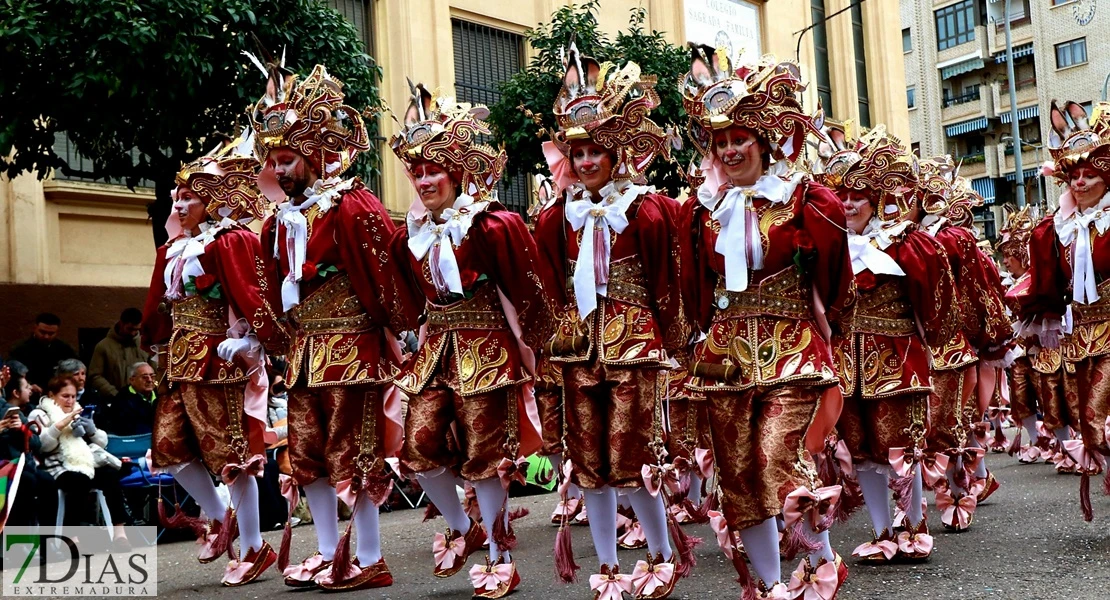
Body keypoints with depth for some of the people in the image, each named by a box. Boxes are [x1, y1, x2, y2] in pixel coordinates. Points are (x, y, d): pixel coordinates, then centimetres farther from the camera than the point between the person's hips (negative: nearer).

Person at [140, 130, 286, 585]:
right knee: (170, 448, 12)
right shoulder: (175, 250, 15)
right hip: (180, 363, 9)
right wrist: (157, 346, 21)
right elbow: (158, 307, 22)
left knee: (231, 453, -2)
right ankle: (220, 517, 32)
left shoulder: (230, 242, -11)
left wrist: (271, 339, -29)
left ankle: (254, 548, 10)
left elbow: (251, 299, -21)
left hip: (218, 362, -9)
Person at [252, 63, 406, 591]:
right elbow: (276, 288, 19)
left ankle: (370, 561, 7)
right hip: (304, 350, 8)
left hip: (351, 347, -8)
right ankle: (328, 553, 25)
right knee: (306, 454, 12)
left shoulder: (352, 208, -12)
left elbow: (385, 276, -15)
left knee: (353, 453, -3)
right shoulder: (282, 221, 12)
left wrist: (393, 334, -16)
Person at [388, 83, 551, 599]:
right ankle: (462, 529, 25)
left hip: (486, 350, -6)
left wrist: (527, 350, -8)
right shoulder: (410, 235, 8)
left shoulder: (492, 225, -11)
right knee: (419, 445, -2)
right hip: (435, 351, 6)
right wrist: (416, 347, 16)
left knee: (484, 456, 0)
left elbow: (521, 293, -9)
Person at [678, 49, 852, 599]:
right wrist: (710, 329, 12)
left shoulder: (803, 199, -4)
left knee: (781, 458, -15)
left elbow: (833, 281, 0)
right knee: (739, 471, 6)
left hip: (791, 347, -4)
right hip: (725, 352, 5)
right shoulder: (702, 207, 7)